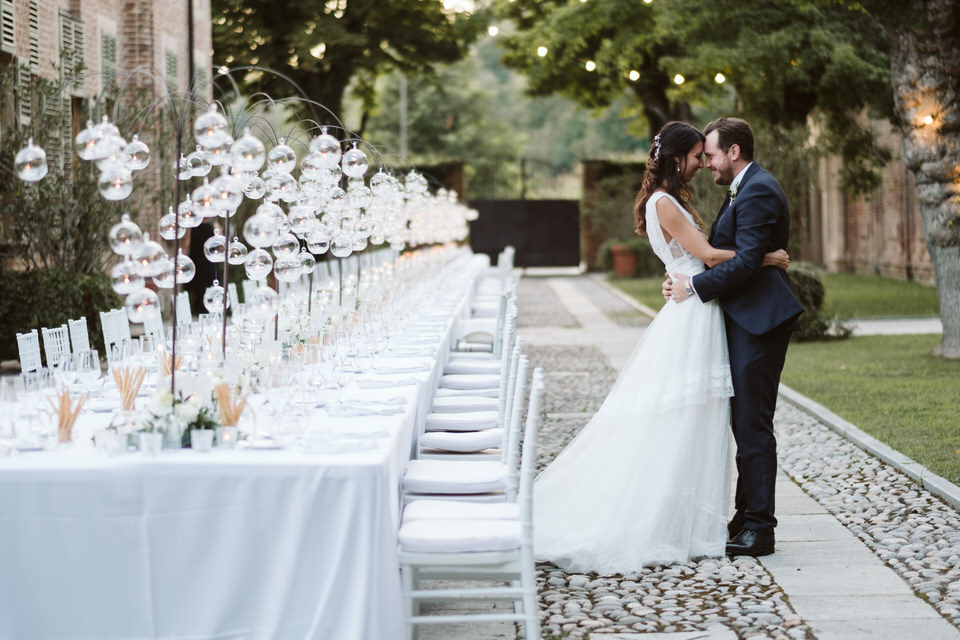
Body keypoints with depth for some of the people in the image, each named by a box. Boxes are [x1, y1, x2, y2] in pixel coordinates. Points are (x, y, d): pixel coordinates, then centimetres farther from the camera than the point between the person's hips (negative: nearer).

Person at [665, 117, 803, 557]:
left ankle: (759, 529, -4)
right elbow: (726, 252, 18)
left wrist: (694, 287, -14)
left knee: (753, 425, -8)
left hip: (758, 322, -11)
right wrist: (685, 278, 2)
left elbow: (746, 261, -22)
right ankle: (746, 517, 22)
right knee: (744, 422, 14)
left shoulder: (758, 191, -15)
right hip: (744, 319, 11)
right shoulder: (743, 188, 18)